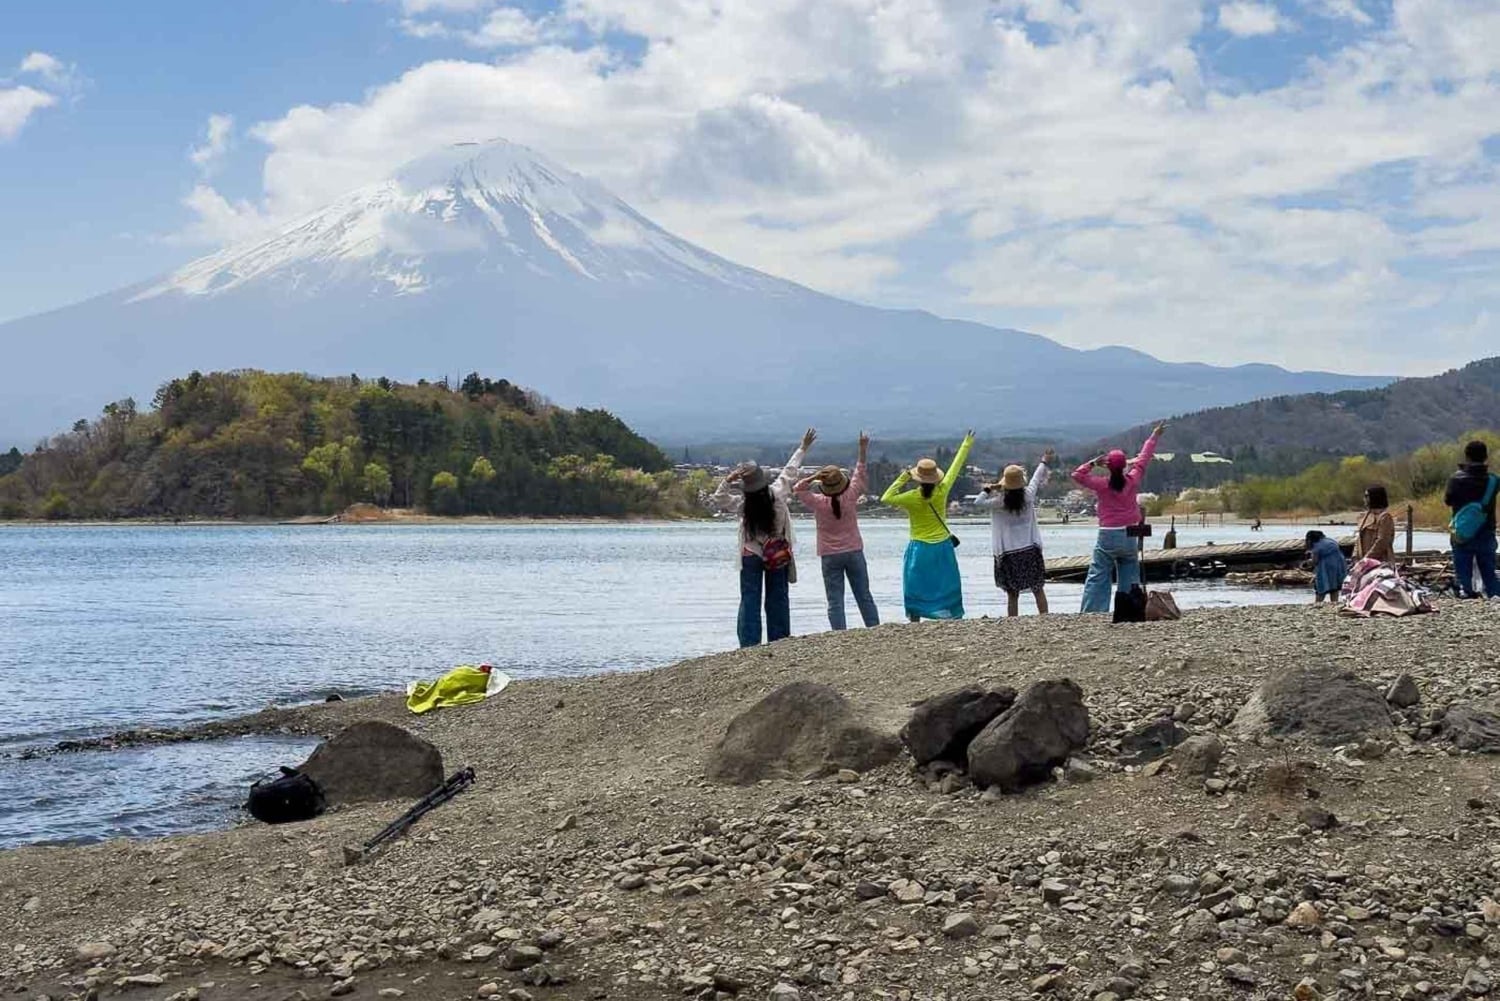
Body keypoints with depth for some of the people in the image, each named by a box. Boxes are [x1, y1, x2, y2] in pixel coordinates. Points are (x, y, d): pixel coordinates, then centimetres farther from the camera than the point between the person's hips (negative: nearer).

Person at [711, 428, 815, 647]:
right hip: (779, 556, 2)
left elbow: (718, 498, -5)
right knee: (778, 600, 9)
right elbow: (790, 471, 2)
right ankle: (779, 643, 10)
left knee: (750, 601, 0)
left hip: (751, 557, -2)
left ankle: (749, 645, -7)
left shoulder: (742, 504, -14)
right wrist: (803, 448, 15)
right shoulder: (777, 493, -11)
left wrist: (729, 479, -17)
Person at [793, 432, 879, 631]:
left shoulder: (819, 503, -11)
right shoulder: (851, 497, -9)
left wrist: (813, 477, -11)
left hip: (830, 556, -1)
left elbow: (798, 489, 3)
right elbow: (860, 473, 5)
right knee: (864, 597, 10)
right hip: (854, 552, 2)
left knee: (835, 602, -1)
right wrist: (863, 449, 12)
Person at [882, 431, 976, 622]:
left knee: (916, 592, 3)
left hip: (920, 550, -2)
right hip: (943, 548, 3)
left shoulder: (912, 498, -15)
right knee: (948, 589, 10)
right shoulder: (942, 491, -8)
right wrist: (966, 445, 15)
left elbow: (885, 499, -8)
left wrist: (901, 480, -6)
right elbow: (955, 468, 4)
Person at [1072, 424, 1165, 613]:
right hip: (1129, 536, 2)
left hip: (1107, 536, -2)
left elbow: (1077, 475, -5)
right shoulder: (1132, 481, -3)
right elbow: (1143, 459, 10)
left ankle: (1090, 612, -8)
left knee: (1097, 576, -1)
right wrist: (1154, 437, 22)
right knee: (1130, 578, 11)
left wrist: (1093, 462, 1)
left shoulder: (1102, 484, -9)